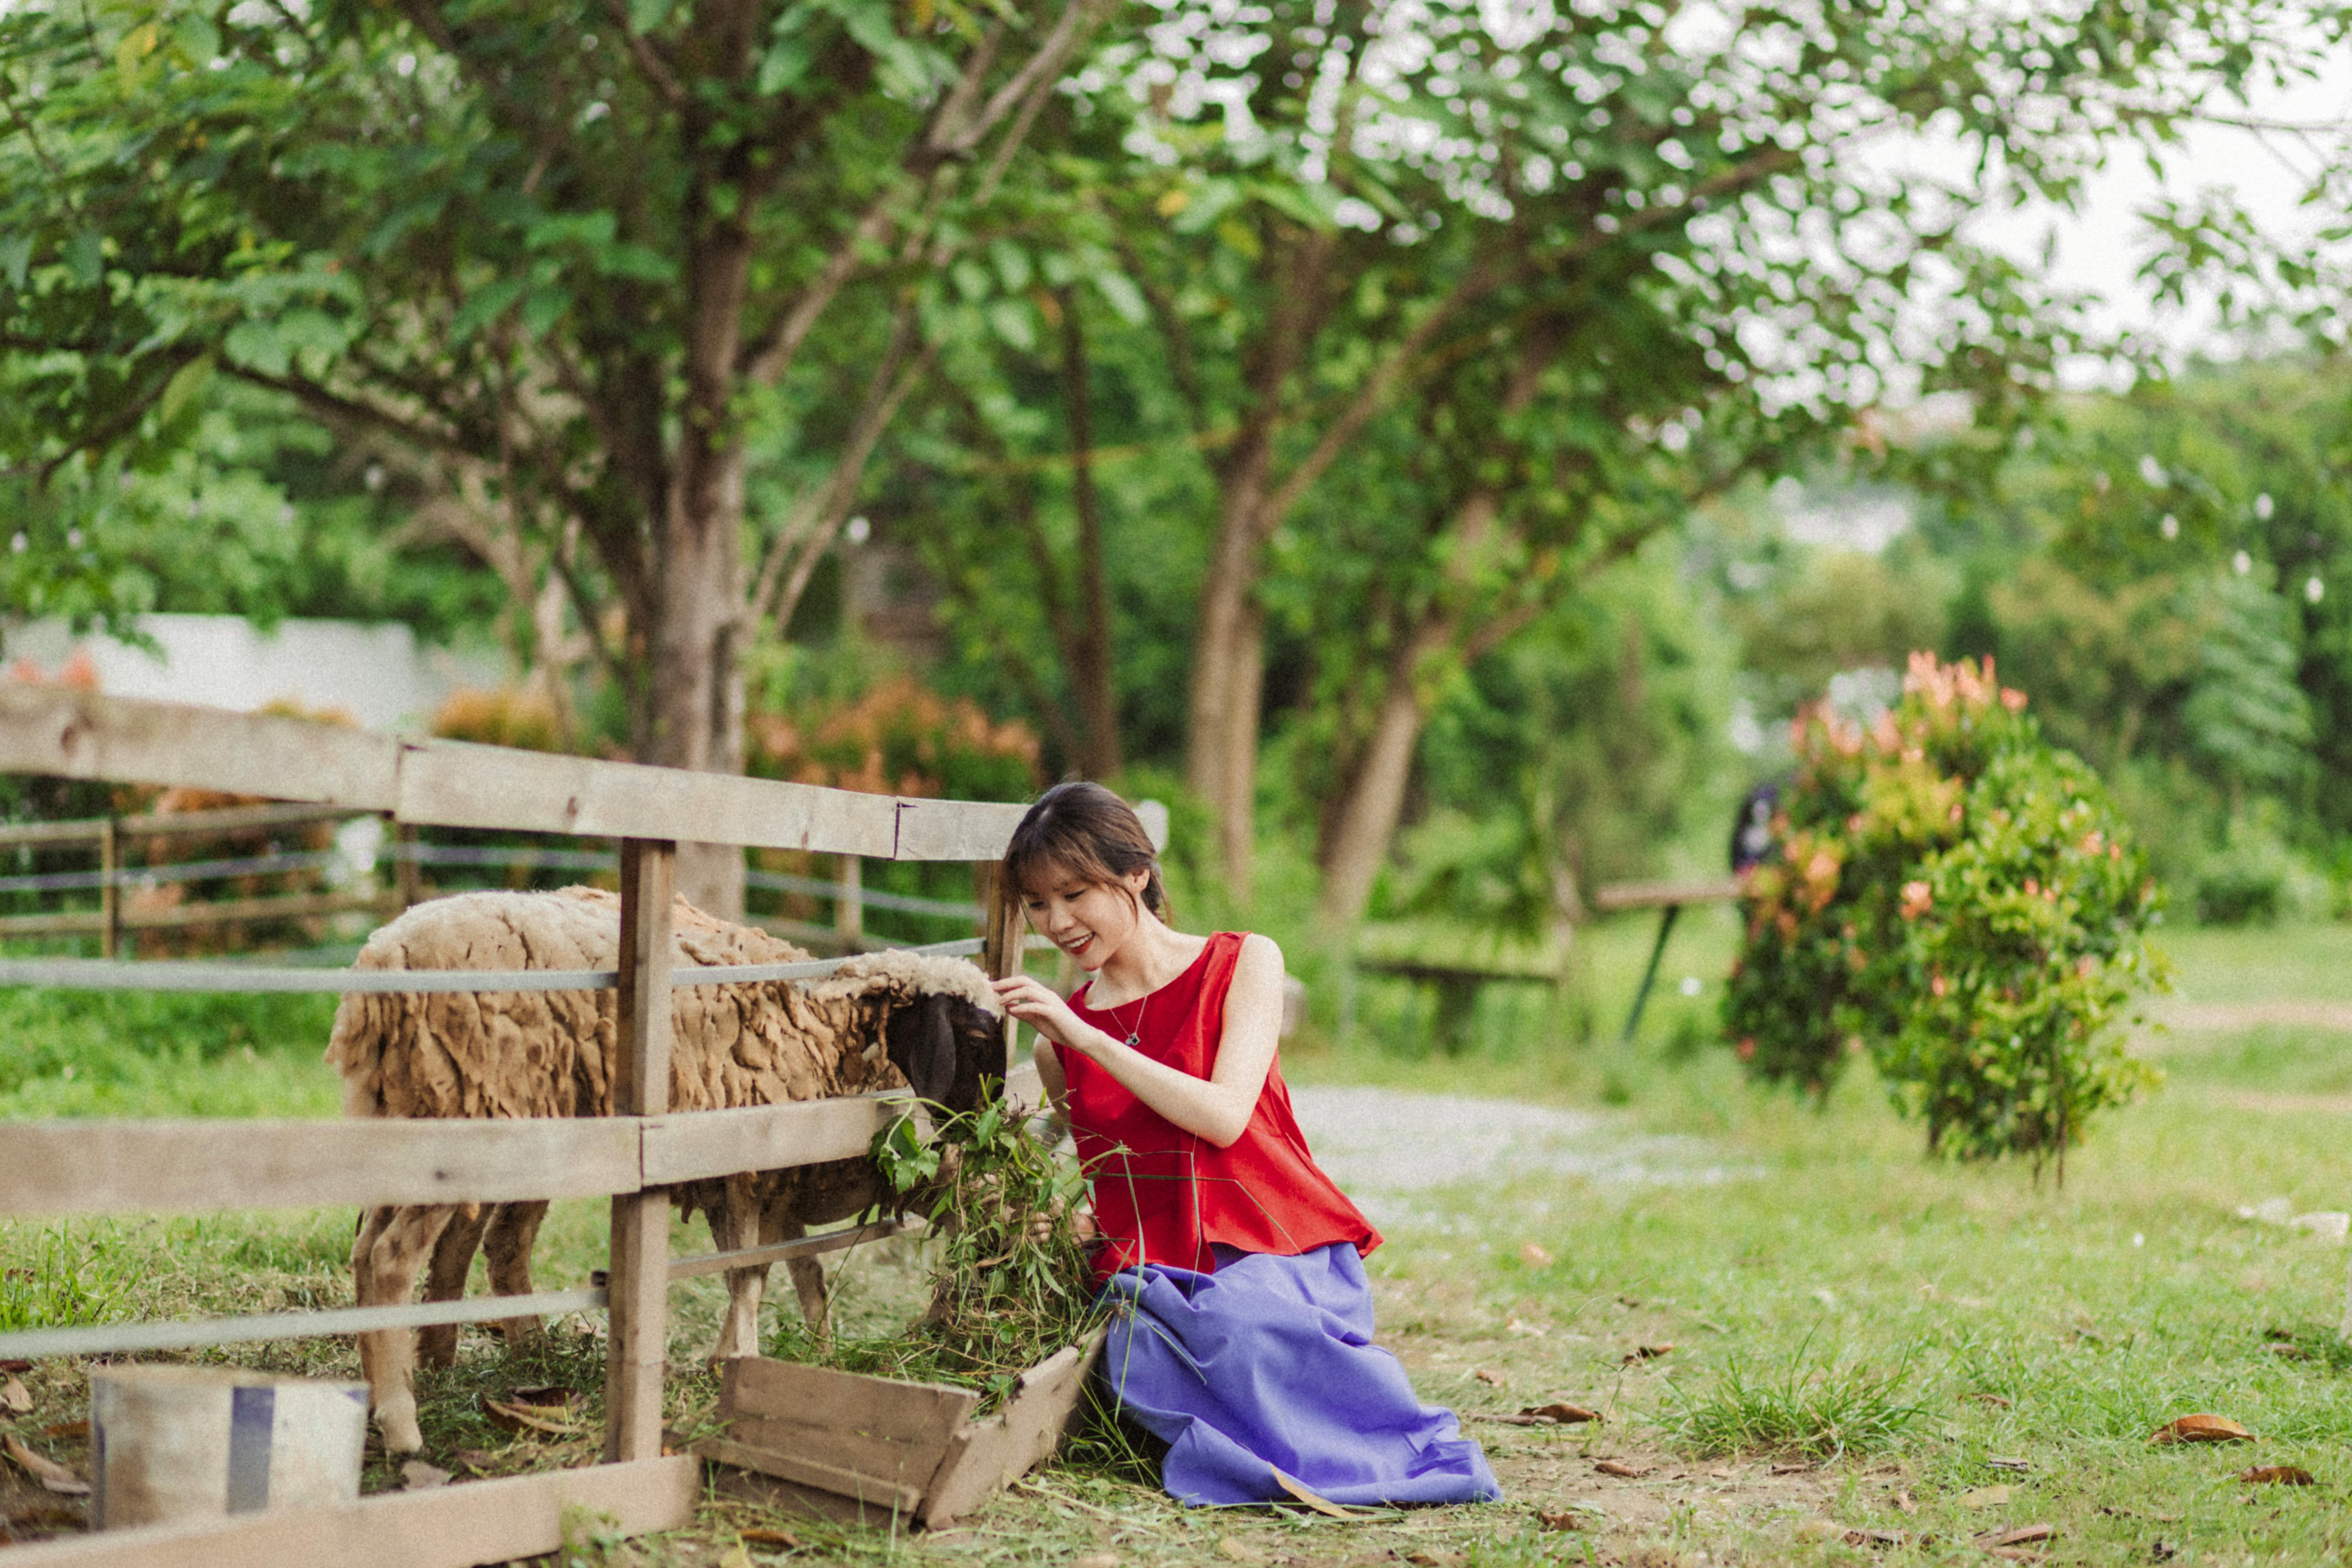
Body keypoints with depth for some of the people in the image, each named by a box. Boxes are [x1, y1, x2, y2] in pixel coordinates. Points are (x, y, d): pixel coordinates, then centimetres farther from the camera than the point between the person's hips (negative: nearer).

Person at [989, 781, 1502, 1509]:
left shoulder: (1242, 963, 5)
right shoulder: (1058, 1039, 15)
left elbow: (1224, 1117, -10)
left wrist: (1086, 1037, -14)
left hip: (1275, 1255, -2)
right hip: (1154, 1276, 2)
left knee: (1242, 1320, -38)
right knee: (1142, 1359, -35)